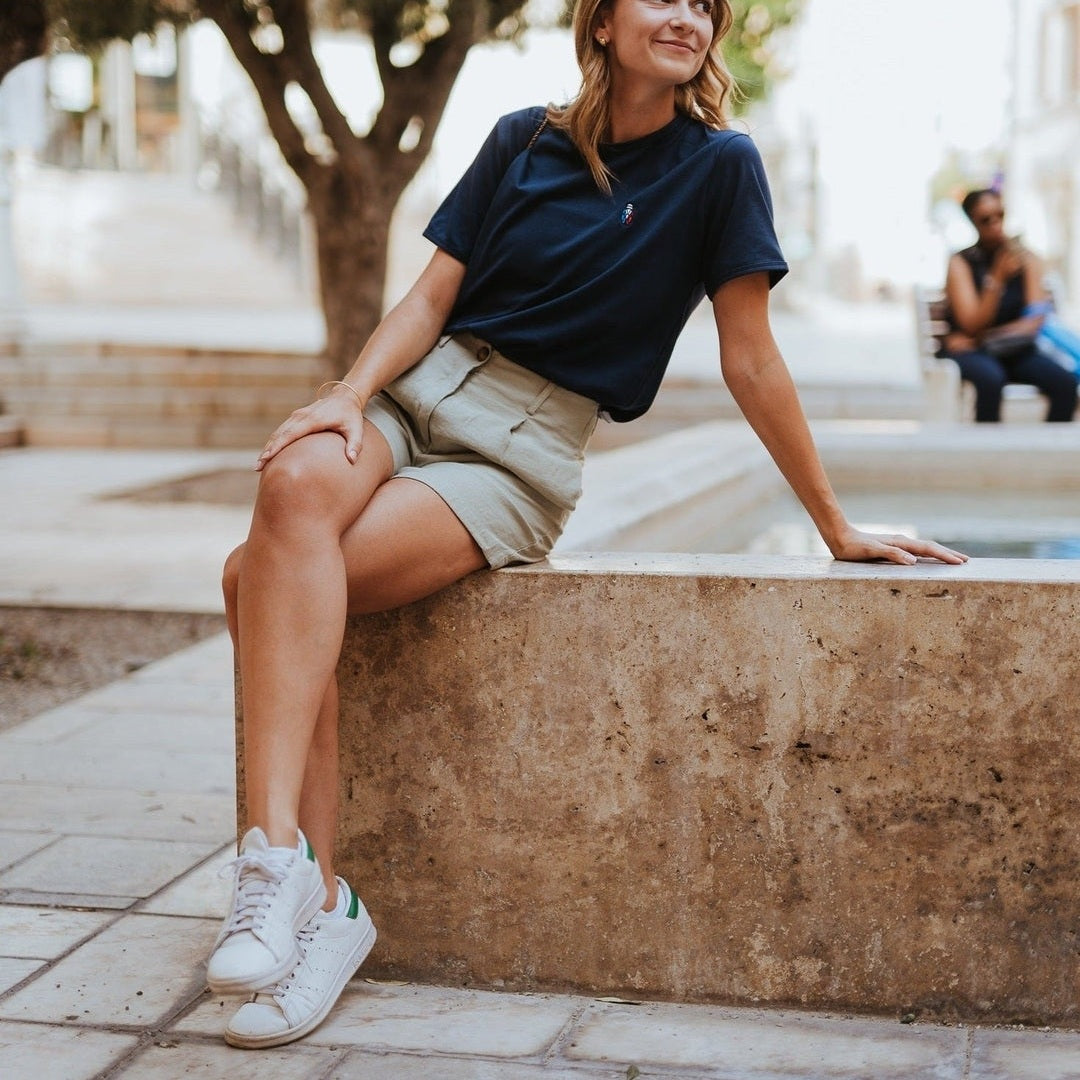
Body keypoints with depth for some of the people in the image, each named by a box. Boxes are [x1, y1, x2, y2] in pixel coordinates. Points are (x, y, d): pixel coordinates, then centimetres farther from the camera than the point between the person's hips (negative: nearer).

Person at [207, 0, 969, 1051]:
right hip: (421, 387, 3)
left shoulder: (717, 166, 1)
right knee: (294, 484, -32)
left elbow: (751, 362, 2)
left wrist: (837, 530, 3)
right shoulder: (522, 142, 10)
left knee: (264, 579, -28)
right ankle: (308, 890, -33)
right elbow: (431, 297, 6)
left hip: (522, 452, -3)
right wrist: (351, 393, -13)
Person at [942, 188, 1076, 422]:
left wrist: (984, 338, -14)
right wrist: (997, 278, -24)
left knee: (1065, 383, -23)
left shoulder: (1026, 260, 3)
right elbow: (972, 325, -14)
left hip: (1014, 350, 3)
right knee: (991, 379, -37)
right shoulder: (960, 263, -6)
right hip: (970, 352, -3)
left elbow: (1034, 321, -6)